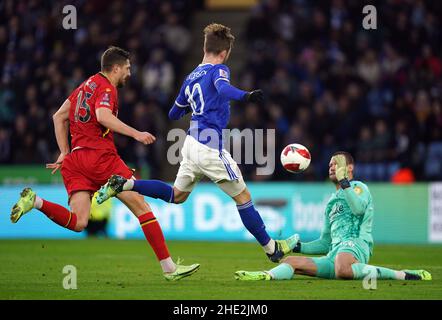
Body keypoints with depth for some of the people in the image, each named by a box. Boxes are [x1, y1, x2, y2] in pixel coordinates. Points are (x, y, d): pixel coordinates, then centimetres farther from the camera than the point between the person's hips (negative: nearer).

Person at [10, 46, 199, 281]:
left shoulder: (86, 85, 23)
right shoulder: (106, 88, -4)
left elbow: (59, 117, 25)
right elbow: (103, 116, -24)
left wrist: (64, 153, 23)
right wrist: (135, 134, -27)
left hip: (75, 157, 8)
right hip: (101, 156, -8)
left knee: (77, 223, -4)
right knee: (142, 207, -2)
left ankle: (35, 201, -22)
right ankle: (169, 267, -4)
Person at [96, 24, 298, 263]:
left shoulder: (191, 78, 15)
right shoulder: (218, 70, -7)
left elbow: (174, 113, 25)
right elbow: (222, 88, -32)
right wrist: (244, 96, -50)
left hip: (192, 143, 7)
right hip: (210, 148, -7)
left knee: (176, 196, 21)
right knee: (243, 196, 1)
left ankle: (124, 184, 9)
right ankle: (271, 248, 6)